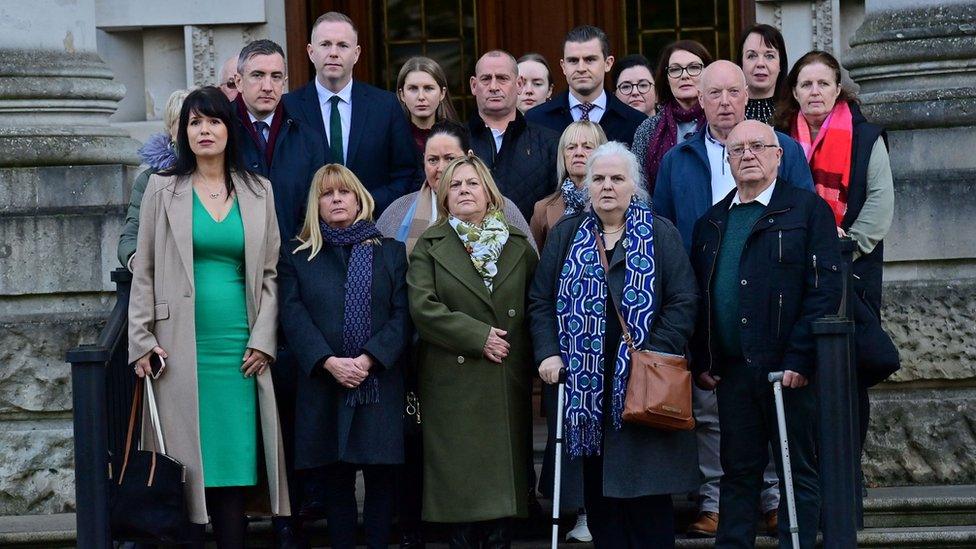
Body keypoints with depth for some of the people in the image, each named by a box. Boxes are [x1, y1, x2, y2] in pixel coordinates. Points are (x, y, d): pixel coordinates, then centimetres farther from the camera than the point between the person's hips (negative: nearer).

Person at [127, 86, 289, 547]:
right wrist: (142, 341, -2)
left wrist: (262, 341, -1)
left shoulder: (258, 192, 11)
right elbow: (144, 271, 6)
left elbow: (270, 273, 9)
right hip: (182, 348, -1)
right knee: (191, 456, -4)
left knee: (234, 459, -2)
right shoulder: (163, 189, 7)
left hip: (240, 348, 1)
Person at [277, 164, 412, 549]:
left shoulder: (391, 252, 12)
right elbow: (294, 316, -1)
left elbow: (402, 316, 2)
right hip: (324, 385, 0)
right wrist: (329, 362, -15)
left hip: (379, 385, 0)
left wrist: (369, 359, -13)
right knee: (336, 480, 1)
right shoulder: (296, 255, 12)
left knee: (381, 477, -3)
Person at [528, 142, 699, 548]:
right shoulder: (566, 235, 12)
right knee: (598, 490, 4)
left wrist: (657, 355, -13)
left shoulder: (661, 235, 4)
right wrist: (548, 353, -4)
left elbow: (682, 302, -2)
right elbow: (541, 300, 10)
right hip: (585, 388, 2)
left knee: (646, 491, -4)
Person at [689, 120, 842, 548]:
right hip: (731, 369, 5)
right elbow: (698, 296, 15)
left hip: (788, 368, -4)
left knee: (797, 473, 2)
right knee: (738, 472, 9)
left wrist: (800, 359, -15)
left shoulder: (808, 209, 0)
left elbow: (825, 288, -8)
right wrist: (701, 361, 5)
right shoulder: (712, 223, 16)